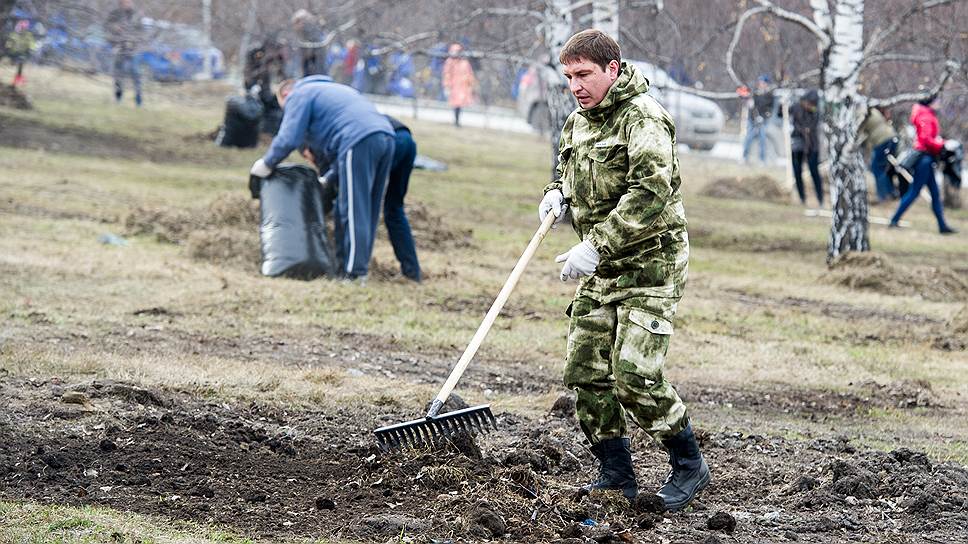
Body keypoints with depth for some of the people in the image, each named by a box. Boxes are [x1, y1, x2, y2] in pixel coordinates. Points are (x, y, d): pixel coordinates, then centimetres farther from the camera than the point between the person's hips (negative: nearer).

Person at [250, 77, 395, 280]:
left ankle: (354, 272, -10)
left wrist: (266, 164, 13)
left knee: (354, 211, -7)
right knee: (367, 210, 12)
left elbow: (288, 139, -1)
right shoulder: (329, 87, 37)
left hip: (359, 142, -8)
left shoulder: (298, 96, 10)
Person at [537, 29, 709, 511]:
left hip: (648, 264, -9)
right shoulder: (578, 120, 12)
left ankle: (688, 466, 4)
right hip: (598, 271, 9)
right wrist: (557, 194, 6)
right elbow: (568, 167, 31)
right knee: (585, 372, 5)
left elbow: (650, 194, -27)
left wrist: (596, 246, -28)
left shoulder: (643, 118, -16)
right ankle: (616, 476, 16)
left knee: (635, 376, -14)